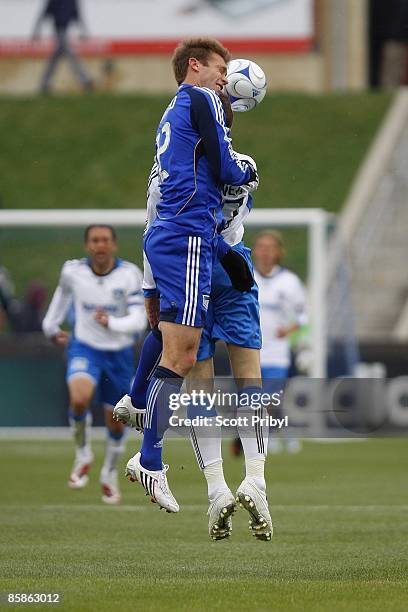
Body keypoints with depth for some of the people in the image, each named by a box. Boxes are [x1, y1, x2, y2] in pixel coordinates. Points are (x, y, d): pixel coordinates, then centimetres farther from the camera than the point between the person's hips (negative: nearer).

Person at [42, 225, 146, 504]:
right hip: (85, 348, 0)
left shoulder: (130, 274, -16)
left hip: (119, 354, 1)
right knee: (79, 398, -31)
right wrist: (51, 325, 24)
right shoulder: (72, 271, -10)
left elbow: (139, 320, -22)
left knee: (116, 422, 11)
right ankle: (83, 456, -4)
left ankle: (110, 475, 39)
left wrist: (111, 323, -40)